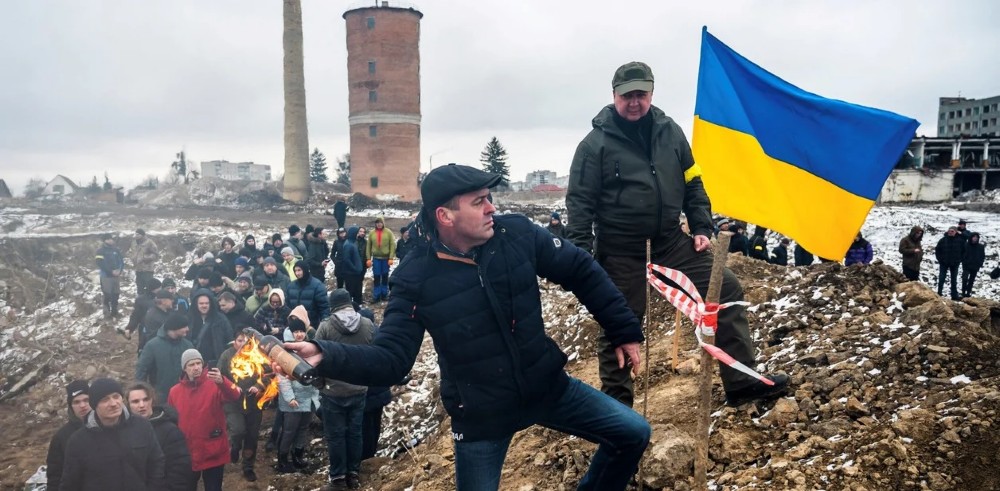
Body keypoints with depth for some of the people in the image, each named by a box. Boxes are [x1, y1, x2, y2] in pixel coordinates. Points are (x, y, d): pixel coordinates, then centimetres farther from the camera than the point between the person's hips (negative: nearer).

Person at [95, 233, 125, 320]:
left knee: (116, 295, 11)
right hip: (106, 276, -5)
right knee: (107, 295, -3)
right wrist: (111, 271, -18)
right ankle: (107, 314, 5)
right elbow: (100, 264, -15)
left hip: (116, 276, 5)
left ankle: (114, 312, 23)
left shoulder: (116, 250, 8)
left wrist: (119, 270, -9)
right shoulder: (100, 250, -7)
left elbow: (121, 261, 9)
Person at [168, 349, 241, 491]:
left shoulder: (214, 385, -9)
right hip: (187, 454, 3)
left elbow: (234, 396, -29)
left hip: (213, 453, -2)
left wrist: (222, 381, -49)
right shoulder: (175, 391, 2)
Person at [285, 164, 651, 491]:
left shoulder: (517, 234, -13)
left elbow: (582, 273, -1)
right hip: (481, 415, -3)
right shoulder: (416, 278, -19)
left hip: (548, 387, 3)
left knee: (633, 433, 7)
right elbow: (390, 359, -18)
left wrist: (625, 331, 3)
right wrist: (325, 356, -35)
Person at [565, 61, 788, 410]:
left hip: (672, 241, 5)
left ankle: (742, 382, 12)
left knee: (726, 290, 1)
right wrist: (580, 256, -15)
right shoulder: (596, 143, -9)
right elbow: (580, 202, -9)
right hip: (621, 252, -4)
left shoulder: (670, 132, 5)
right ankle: (616, 401, 23)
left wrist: (701, 228, 6)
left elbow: (692, 184, 14)